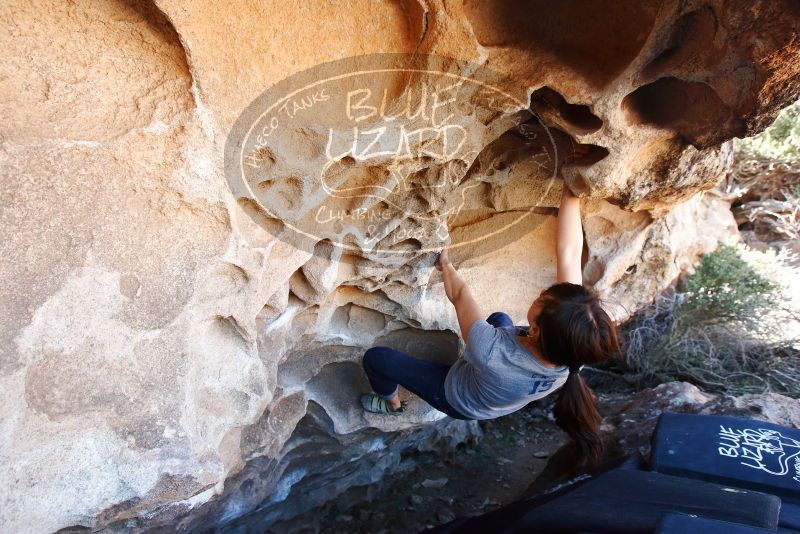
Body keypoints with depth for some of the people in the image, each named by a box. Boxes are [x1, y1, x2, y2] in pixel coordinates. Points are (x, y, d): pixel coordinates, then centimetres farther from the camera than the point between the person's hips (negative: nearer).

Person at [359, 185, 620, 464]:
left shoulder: (491, 357, -49)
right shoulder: (572, 355, -35)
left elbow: (459, 294, -28)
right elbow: (568, 255, -30)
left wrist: (446, 266, -11)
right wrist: (571, 195, -27)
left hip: (459, 399, -4)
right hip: (499, 401, 5)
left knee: (375, 357, 4)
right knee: (500, 318, 26)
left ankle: (392, 404, 37)